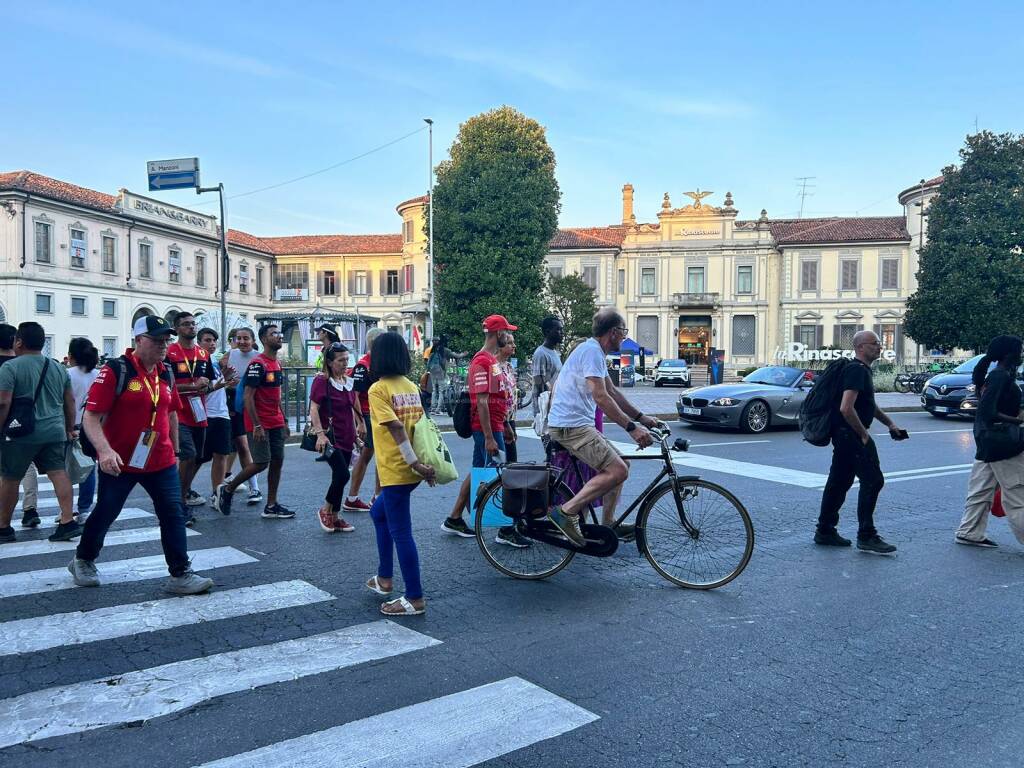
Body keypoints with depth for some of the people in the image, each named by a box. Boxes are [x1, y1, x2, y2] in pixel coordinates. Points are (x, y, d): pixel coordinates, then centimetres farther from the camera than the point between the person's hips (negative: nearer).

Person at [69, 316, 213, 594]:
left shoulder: (166, 374, 6)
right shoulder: (115, 371, -14)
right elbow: (91, 417, -17)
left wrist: (174, 449, 21)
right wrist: (104, 450, -31)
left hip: (161, 462, 5)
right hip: (119, 463, -5)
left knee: (174, 514, -2)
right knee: (105, 514, 13)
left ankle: (181, 575, 2)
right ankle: (83, 561, 39)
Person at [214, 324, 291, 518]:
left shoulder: (277, 364, 13)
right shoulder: (257, 364, -14)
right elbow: (248, 397, -17)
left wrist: (284, 420, 16)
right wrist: (257, 426, -21)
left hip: (276, 424, 8)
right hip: (260, 425, -8)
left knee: (277, 461, 5)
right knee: (261, 463, -6)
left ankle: (271, 506, 11)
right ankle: (227, 489, 14)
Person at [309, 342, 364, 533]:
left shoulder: (348, 381, 10)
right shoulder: (322, 381, -11)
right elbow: (313, 408, -16)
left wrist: (360, 425, 23)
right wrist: (320, 433, -25)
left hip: (347, 437, 7)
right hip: (330, 437, -7)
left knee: (340, 476, 10)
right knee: (342, 474, -14)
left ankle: (335, 517, 20)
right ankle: (325, 510, 7)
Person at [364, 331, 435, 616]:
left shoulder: (378, 389, -13)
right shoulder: (411, 387, 8)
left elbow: (397, 428, -22)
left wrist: (415, 463, -23)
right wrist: (422, 464, 11)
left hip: (395, 471, -8)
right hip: (409, 470, 8)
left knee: (401, 532, 0)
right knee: (379, 512, 26)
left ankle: (415, 599, 7)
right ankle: (385, 578, 33)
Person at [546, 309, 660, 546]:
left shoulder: (594, 351, 19)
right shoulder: (591, 351, -14)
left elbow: (613, 392, 23)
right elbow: (600, 396, -23)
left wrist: (641, 417, 19)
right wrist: (632, 428, -23)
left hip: (577, 425, 11)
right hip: (571, 425, -11)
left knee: (619, 465, 15)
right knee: (617, 470, -18)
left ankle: (608, 524, 20)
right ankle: (566, 512, -16)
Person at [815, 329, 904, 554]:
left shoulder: (862, 369, 18)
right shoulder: (857, 370, -16)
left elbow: (870, 405, 30)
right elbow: (846, 408, -26)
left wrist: (890, 424, 22)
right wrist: (864, 434, -17)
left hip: (842, 435, 11)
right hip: (851, 434, -11)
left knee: (839, 482, 12)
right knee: (872, 480, -7)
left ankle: (825, 531, 19)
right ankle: (866, 536, -3)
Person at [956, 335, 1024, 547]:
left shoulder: (996, 375, 13)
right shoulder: (1001, 377, -17)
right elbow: (988, 413, -25)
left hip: (988, 443, 10)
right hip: (1002, 444, -10)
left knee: (981, 490, 13)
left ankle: (969, 533, 18)